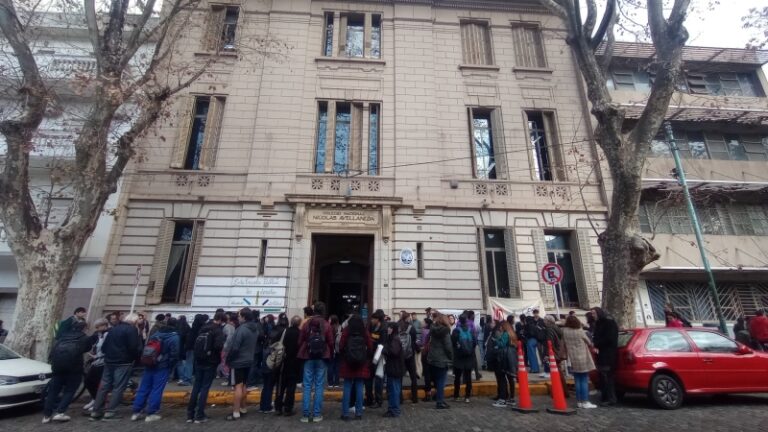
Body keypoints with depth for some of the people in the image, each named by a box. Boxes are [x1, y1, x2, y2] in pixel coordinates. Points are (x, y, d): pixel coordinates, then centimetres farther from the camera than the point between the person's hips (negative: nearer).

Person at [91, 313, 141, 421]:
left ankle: (96, 411, 14)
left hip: (109, 361, 8)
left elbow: (104, 346, 17)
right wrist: (136, 357, 1)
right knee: (118, 387, -2)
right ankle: (110, 412, -4)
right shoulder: (131, 330, -11)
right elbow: (134, 347, -16)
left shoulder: (113, 329, 14)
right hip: (123, 362, -7)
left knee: (104, 386, 12)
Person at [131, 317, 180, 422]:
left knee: (143, 388, 13)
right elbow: (175, 354, -16)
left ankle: (136, 412, 18)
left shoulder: (156, 334, 8)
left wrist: (146, 361, 20)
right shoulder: (175, 337, -12)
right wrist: (171, 365, 0)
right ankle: (151, 413, 4)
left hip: (149, 365, 6)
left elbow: (146, 348, 12)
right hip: (163, 367, -6)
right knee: (156, 390, 1)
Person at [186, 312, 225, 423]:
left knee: (196, 387, 14)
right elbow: (218, 346, -27)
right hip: (210, 362, -6)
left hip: (198, 361, 6)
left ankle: (190, 414, 18)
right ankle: (199, 415, 4)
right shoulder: (218, 330, -15)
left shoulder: (202, 328, 7)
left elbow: (194, 343, 12)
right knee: (205, 388, 2)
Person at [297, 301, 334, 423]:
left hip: (308, 357, 1)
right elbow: (331, 342, -5)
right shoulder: (326, 325, -6)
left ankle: (305, 414, 7)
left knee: (307, 385, 6)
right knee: (319, 385, 4)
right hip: (322, 358, -1)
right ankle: (317, 414, 7)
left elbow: (300, 341, 1)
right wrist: (329, 354, 12)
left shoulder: (307, 324, -1)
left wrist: (302, 353, 16)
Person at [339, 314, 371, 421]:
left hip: (348, 363, -1)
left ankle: (345, 414, 9)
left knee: (347, 388, 5)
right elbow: (370, 347, -2)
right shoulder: (365, 332, 0)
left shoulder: (346, 331, -4)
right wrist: (365, 358, 11)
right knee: (359, 389, 7)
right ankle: (359, 413, 12)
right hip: (362, 364, 1)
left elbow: (341, 346, -8)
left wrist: (342, 358, 8)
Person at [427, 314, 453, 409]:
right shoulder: (445, 332, -14)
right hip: (442, 360, -6)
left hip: (432, 359, 6)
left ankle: (438, 398, 27)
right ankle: (440, 402, 4)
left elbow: (431, 344, 9)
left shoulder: (433, 330, 5)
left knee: (437, 381, 19)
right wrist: (451, 359, -4)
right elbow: (448, 347, -14)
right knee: (441, 382, 0)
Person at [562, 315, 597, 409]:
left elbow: (564, 344, -1)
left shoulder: (564, 332, -6)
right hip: (583, 359, -3)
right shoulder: (580, 331, -14)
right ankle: (585, 402, 5)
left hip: (573, 360, 3)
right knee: (584, 381, 4)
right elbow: (589, 343, -1)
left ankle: (579, 401, 15)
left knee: (577, 381, 11)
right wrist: (591, 346, 20)